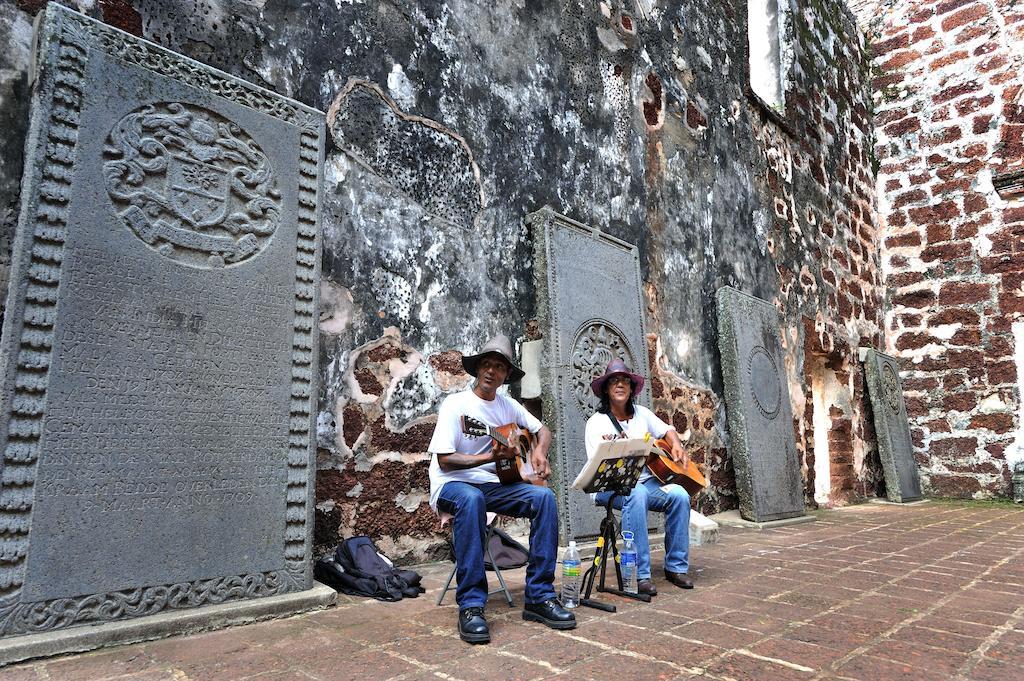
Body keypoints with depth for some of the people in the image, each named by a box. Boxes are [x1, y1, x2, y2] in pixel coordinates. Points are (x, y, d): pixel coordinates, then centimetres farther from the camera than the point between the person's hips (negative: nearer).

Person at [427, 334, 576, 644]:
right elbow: (444, 460, -15)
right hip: (452, 485, -5)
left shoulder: (507, 405, 9)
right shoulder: (455, 404, -9)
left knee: (544, 497, -20)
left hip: (492, 484, 5)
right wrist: (488, 458, -25)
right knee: (471, 499, -41)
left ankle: (539, 596, -15)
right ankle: (471, 605, -33)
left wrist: (539, 451, -1)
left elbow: (541, 429, 21)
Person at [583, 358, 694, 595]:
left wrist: (677, 446, 5)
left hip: (646, 481, 5)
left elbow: (667, 430, 26)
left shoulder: (642, 413, 11)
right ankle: (640, 574, -31)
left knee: (679, 495, -21)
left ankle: (676, 567, -6)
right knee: (635, 494, -38)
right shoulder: (597, 422, -6)